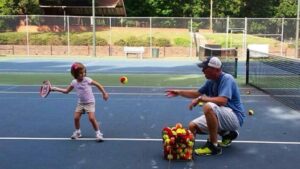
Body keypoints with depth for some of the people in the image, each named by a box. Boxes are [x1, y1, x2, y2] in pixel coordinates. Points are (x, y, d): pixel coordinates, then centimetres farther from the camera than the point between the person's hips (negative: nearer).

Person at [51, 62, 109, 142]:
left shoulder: (87, 80, -16)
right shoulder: (74, 82, -3)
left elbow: (98, 85, -7)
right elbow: (66, 91, 9)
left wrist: (104, 93, -8)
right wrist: (54, 88, 5)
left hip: (90, 102, -5)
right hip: (80, 103, 5)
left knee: (92, 118, -18)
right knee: (76, 118, -1)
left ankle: (98, 133, -3)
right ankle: (77, 132, 24)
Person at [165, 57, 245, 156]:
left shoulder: (227, 79, -19)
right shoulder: (210, 81, 6)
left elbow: (222, 100, -33)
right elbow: (198, 93, 21)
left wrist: (200, 99, -26)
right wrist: (179, 92, 16)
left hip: (235, 116, -9)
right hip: (220, 116, 9)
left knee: (208, 106, -36)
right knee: (192, 126, 1)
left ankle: (214, 146, -22)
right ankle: (227, 134, 14)